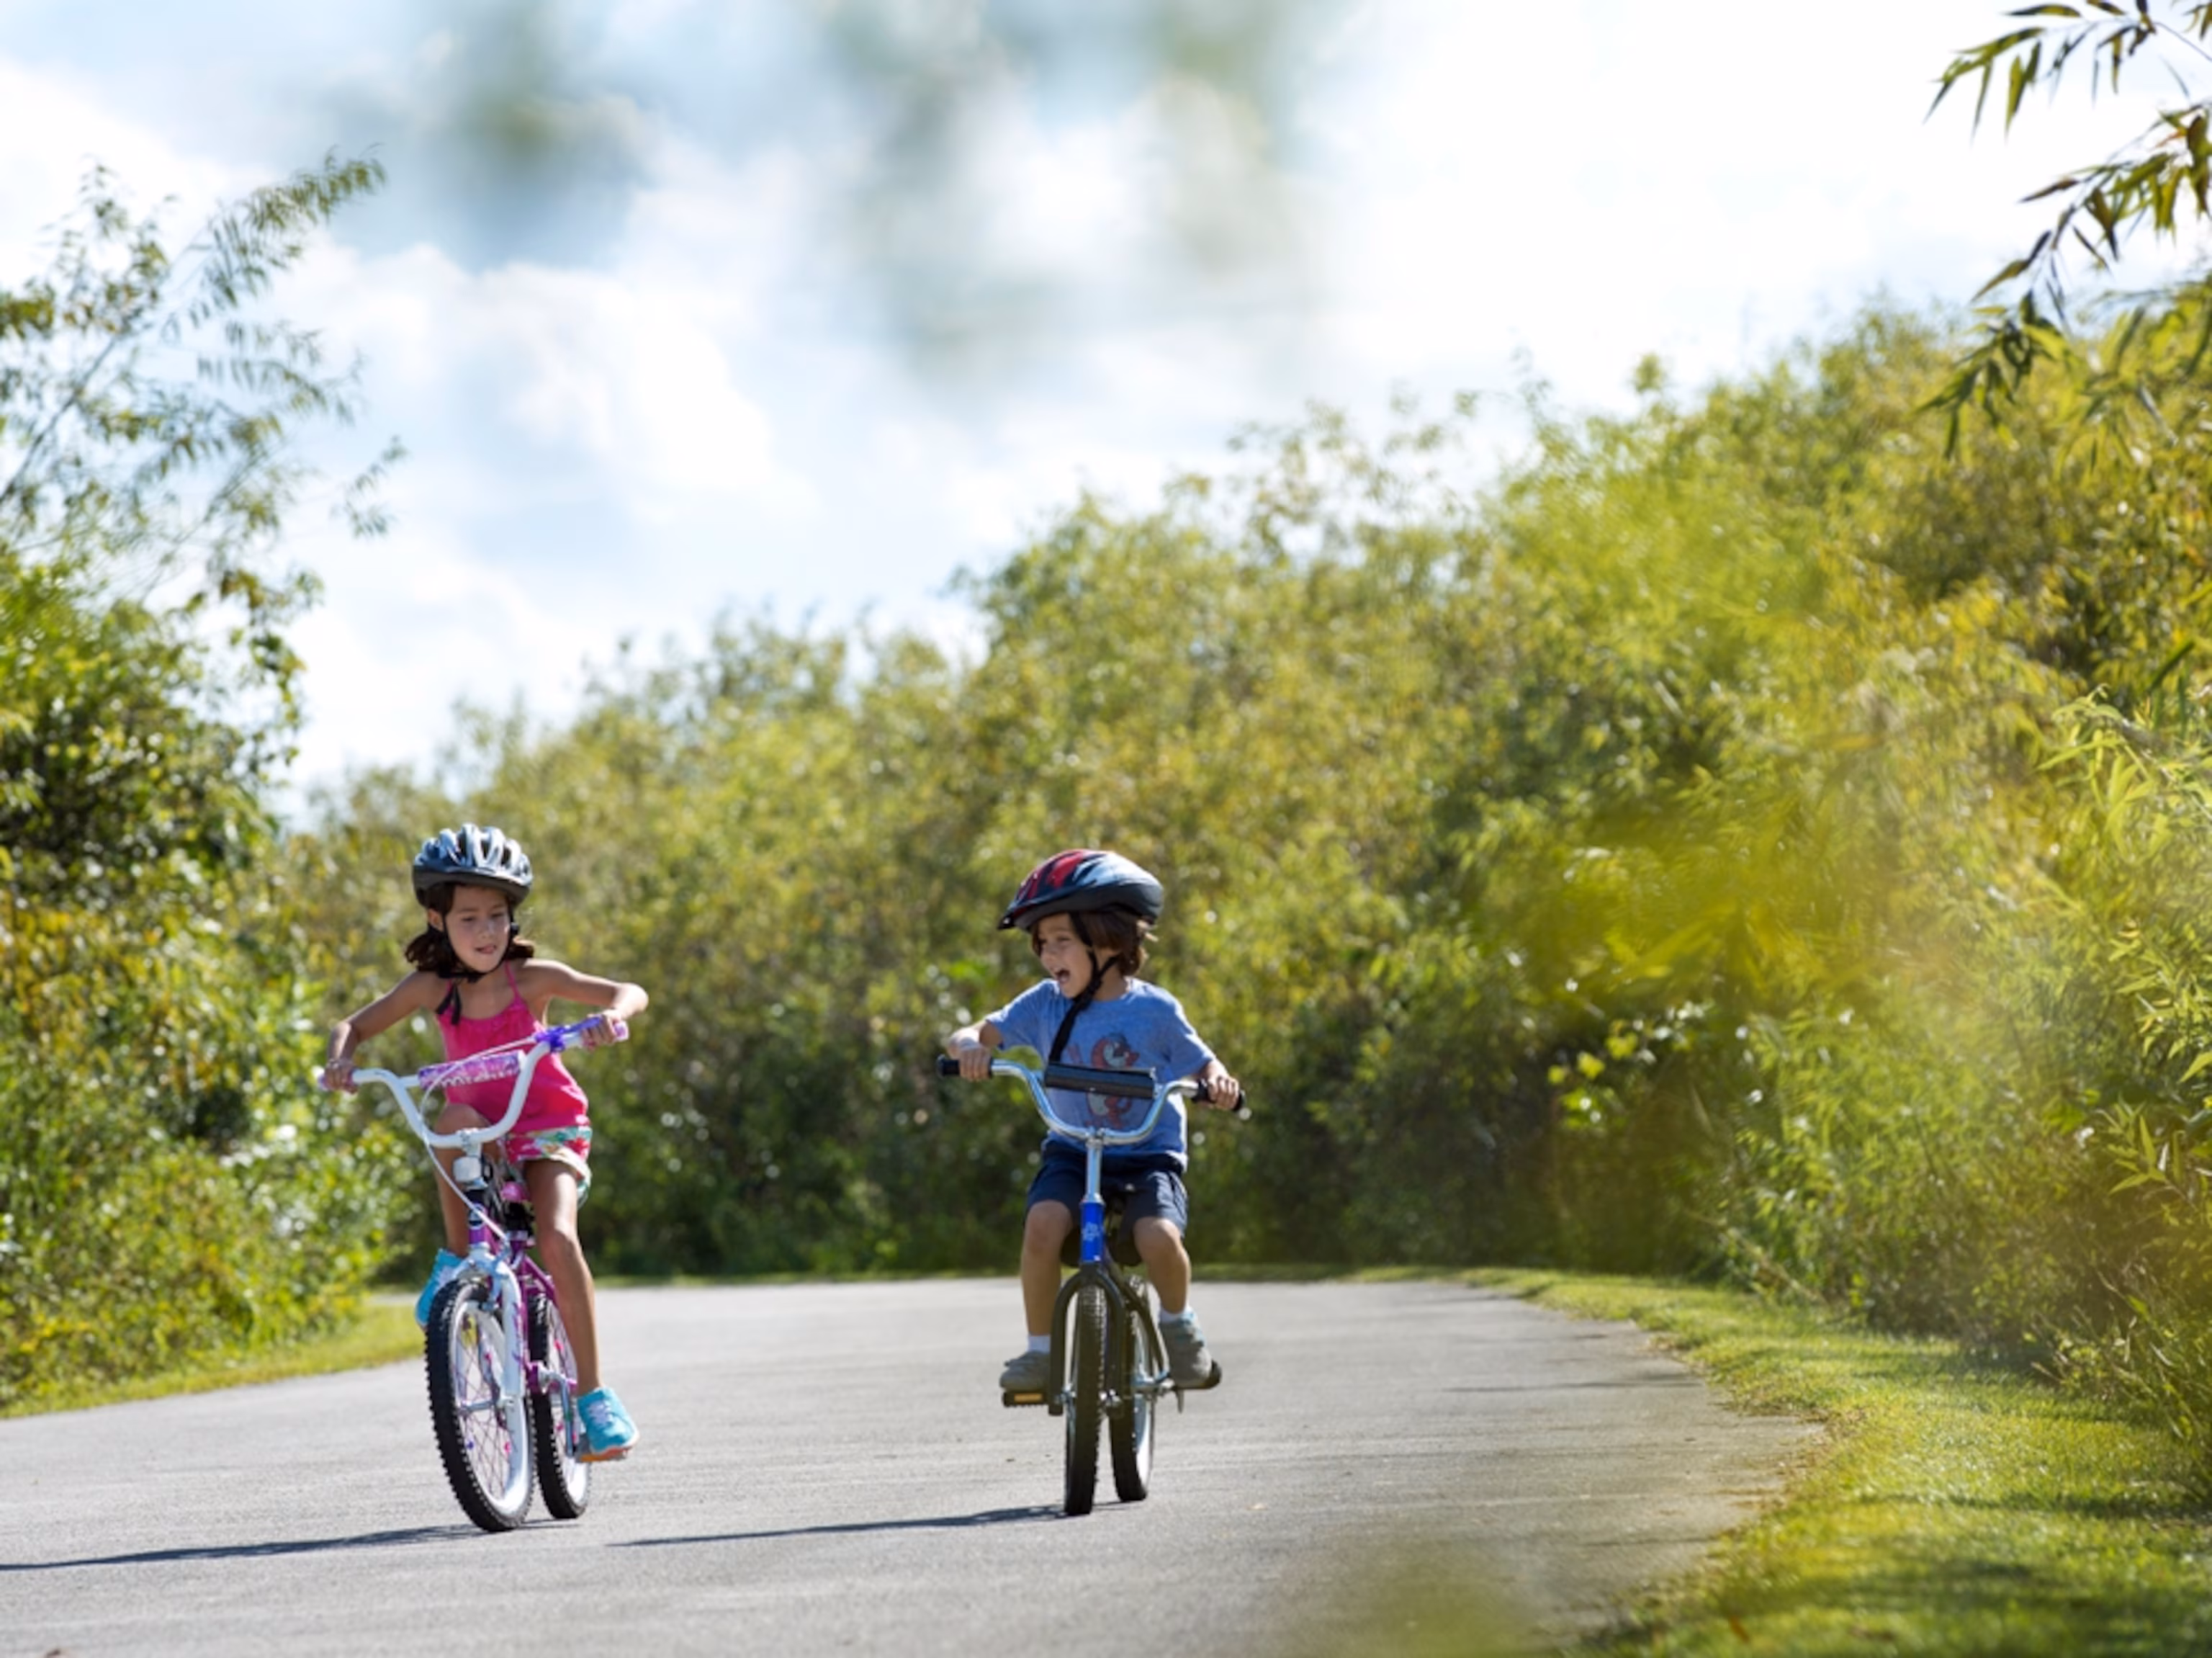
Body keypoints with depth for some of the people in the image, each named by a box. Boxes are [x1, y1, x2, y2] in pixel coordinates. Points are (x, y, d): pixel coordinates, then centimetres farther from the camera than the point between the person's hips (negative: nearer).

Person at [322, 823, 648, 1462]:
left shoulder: (532, 977, -11)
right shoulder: (432, 988, -6)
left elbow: (628, 993, -13)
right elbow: (355, 1024, 0)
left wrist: (611, 1016, -37)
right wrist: (341, 1057, -22)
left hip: (548, 1133, -2)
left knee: (558, 1240, -27)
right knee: (455, 1121, -35)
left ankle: (592, 1392, -18)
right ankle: (458, 1257, -16)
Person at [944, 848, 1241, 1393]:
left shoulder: (1154, 1010, -6)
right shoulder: (1045, 1005, 0)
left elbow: (1204, 1068, 1)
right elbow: (971, 1035, -1)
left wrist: (1219, 1083, -23)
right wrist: (971, 1047, -26)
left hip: (1149, 1156, -2)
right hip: (1072, 1152, 2)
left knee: (1158, 1236, -30)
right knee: (1042, 1223, -29)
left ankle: (1178, 1323, 3)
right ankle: (1040, 1348, -12)